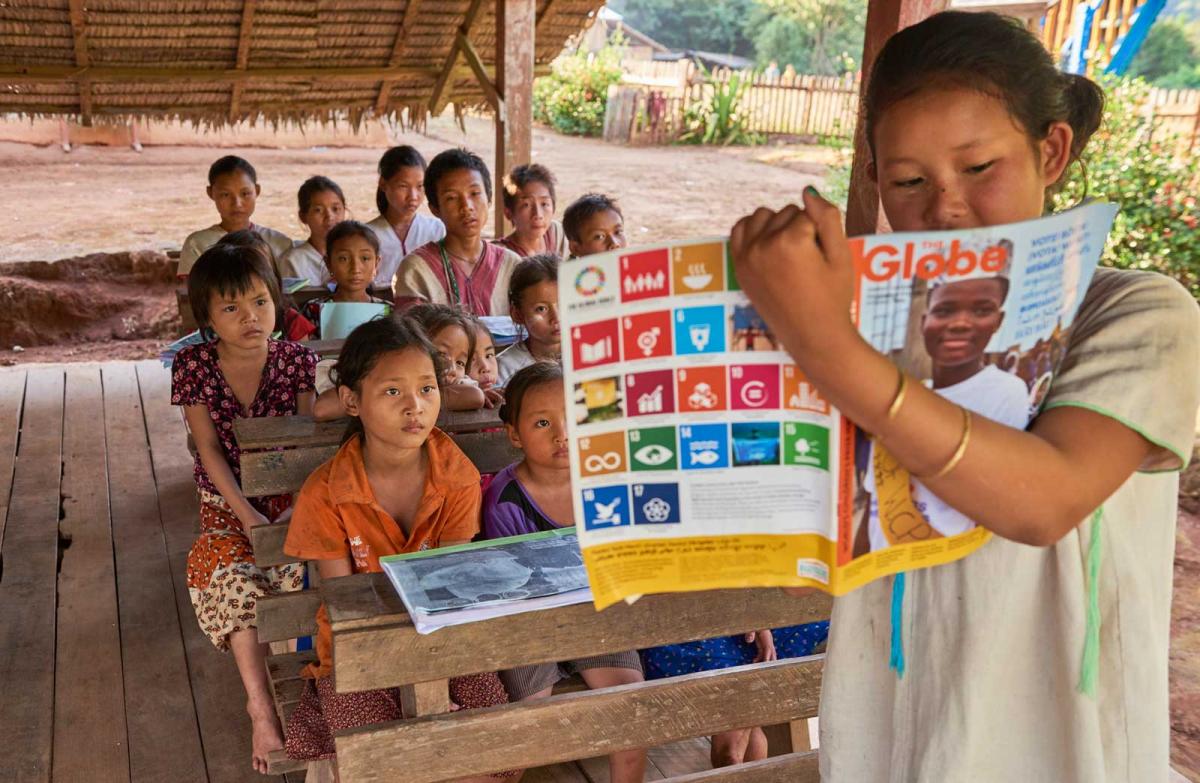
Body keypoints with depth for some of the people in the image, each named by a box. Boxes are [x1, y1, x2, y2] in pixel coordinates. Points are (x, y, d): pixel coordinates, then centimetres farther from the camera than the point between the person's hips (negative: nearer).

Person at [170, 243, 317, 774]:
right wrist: (246, 512, -18)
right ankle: (261, 705, -22)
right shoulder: (193, 364, -3)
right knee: (226, 571, -29)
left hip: (290, 495, 0)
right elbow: (209, 446, -7)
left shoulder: (297, 360, -3)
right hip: (227, 502, 0)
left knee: (296, 563, -29)